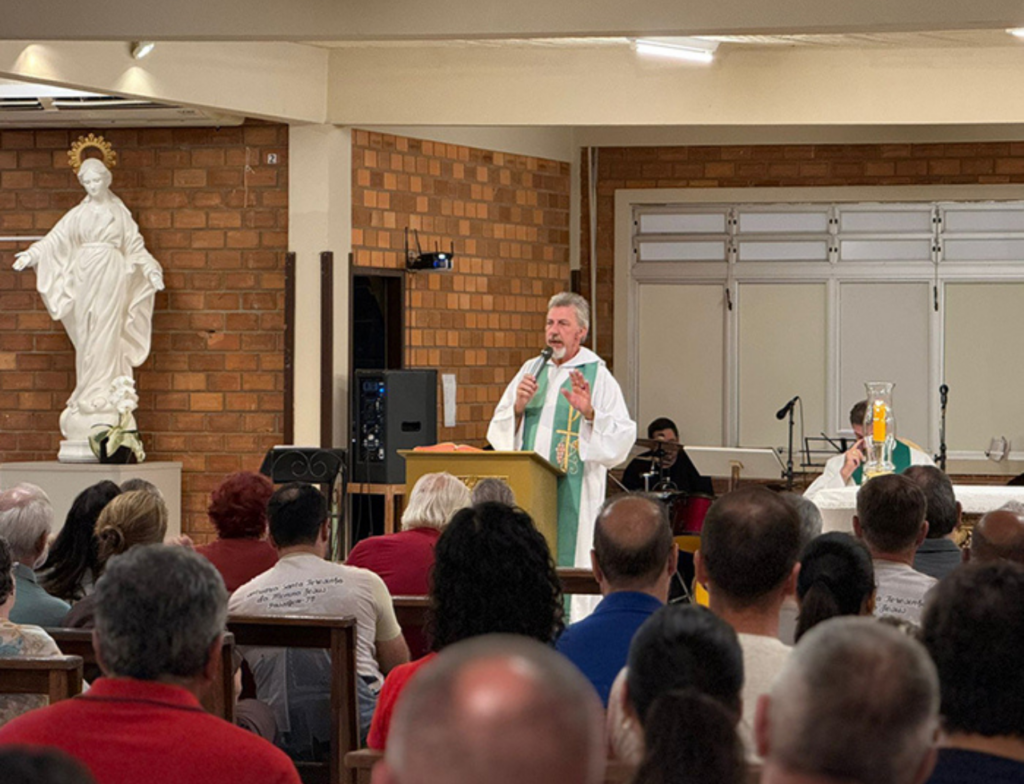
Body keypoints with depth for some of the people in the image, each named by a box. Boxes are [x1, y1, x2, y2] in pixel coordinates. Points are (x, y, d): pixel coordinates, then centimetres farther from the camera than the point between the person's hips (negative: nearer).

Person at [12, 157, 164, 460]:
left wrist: (151, 270, -6)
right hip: (86, 277, 2)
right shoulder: (78, 214, 12)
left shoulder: (120, 212, 9)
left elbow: (135, 247, 7)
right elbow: (55, 239, 5)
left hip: (112, 277, -2)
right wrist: (32, 255, -9)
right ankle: (89, 404, -1)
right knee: (87, 341, -2)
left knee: (106, 340, -8)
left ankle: (105, 401, -9)